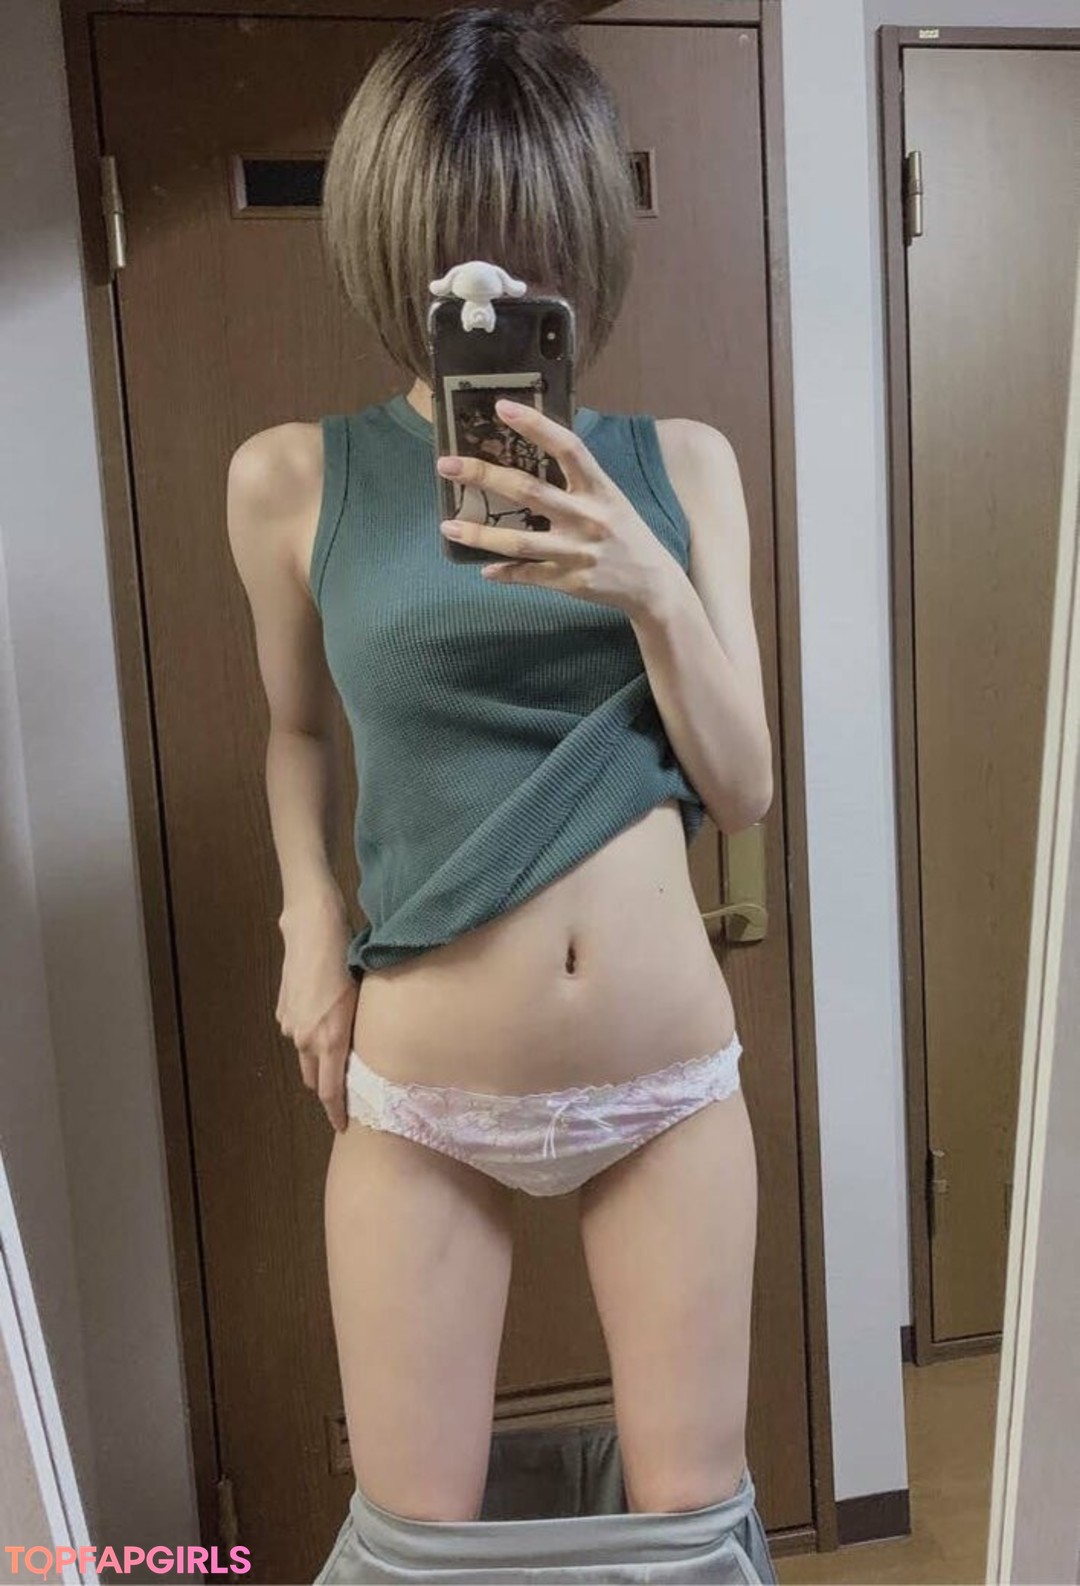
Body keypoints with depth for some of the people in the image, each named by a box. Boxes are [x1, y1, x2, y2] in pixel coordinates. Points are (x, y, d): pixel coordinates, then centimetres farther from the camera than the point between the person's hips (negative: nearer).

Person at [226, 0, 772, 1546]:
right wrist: (309, 915, -4)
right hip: (417, 1101, -1)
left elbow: (744, 788, -3)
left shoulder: (679, 463, 0)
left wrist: (648, 583, -19)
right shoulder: (293, 479, -5)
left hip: (671, 1081, 2)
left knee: (695, 1510, 16)